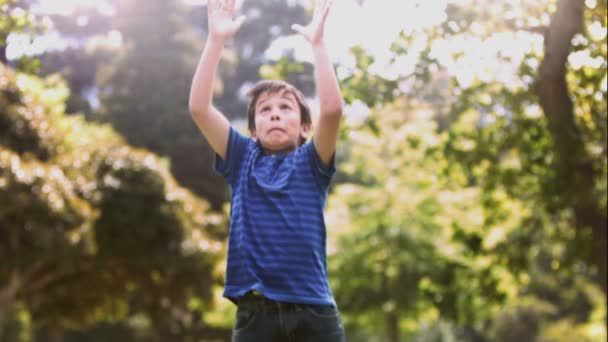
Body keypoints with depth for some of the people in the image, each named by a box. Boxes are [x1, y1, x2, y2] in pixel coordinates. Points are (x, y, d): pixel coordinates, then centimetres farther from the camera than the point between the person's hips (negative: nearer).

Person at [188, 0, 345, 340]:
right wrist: (217, 39, -3)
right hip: (255, 313, 1)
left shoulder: (311, 163, 10)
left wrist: (317, 41, -9)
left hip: (313, 311, -1)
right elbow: (199, 107, 1)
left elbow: (332, 108, -9)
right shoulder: (243, 160, 13)